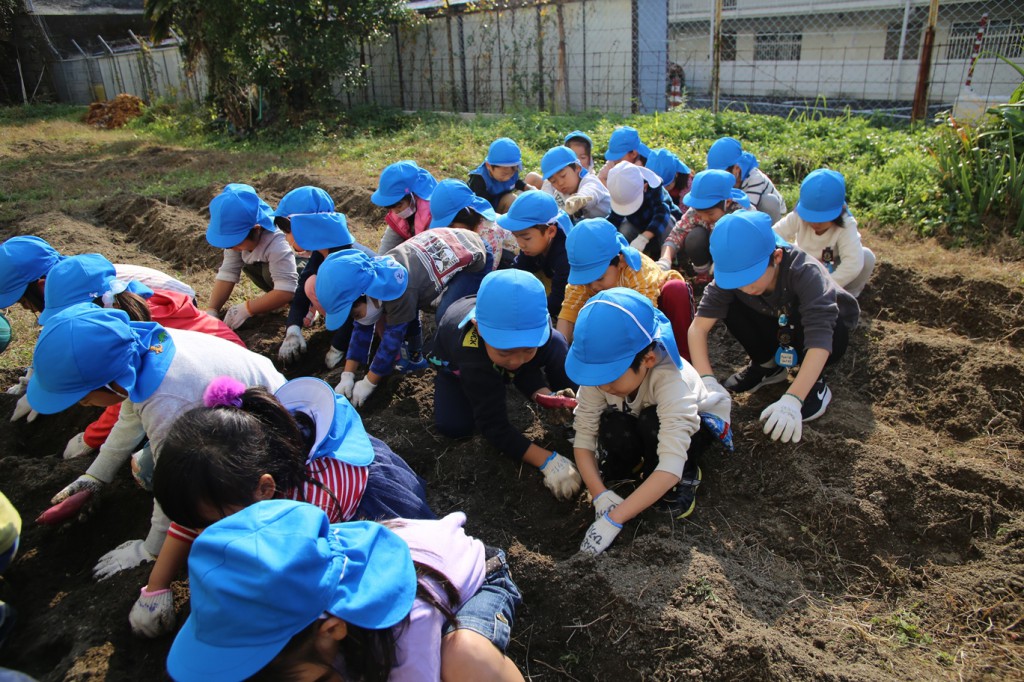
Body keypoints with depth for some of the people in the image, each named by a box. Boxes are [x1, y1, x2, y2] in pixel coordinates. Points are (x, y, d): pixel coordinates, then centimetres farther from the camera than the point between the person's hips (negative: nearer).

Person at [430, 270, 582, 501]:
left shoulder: (534, 324, -38)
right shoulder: (472, 351, -48)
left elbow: (526, 366, -18)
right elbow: (494, 425, -43)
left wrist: (545, 395, -39)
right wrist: (548, 461, -49)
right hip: (457, 361, -2)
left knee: (555, 344, -25)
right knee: (454, 426, -20)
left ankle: (571, 410, -7)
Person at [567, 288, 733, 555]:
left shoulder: (670, 381, -42)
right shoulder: (600, 375, -29)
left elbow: (670, 465, -47)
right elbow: (584, 435, -24)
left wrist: (613, 519, -49)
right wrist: (600, 494, -37)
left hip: (698, 423, -3)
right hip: (641, 422, 3)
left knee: (651, 422, -38)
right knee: (611, 429, -33)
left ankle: (685, 478, -9)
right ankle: (629, 464, 1)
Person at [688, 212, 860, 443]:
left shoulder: (805, 272, -36)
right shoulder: (730, 276, -26)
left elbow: (819, 341, -44)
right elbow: (698, 327, -29)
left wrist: (791, 400, -54)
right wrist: (707, 380, -42)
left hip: (830, 330, -4)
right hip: (781, 331, 4)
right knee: (730, 305, -22)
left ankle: (816, 382, -10)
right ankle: (768, 365, 1)